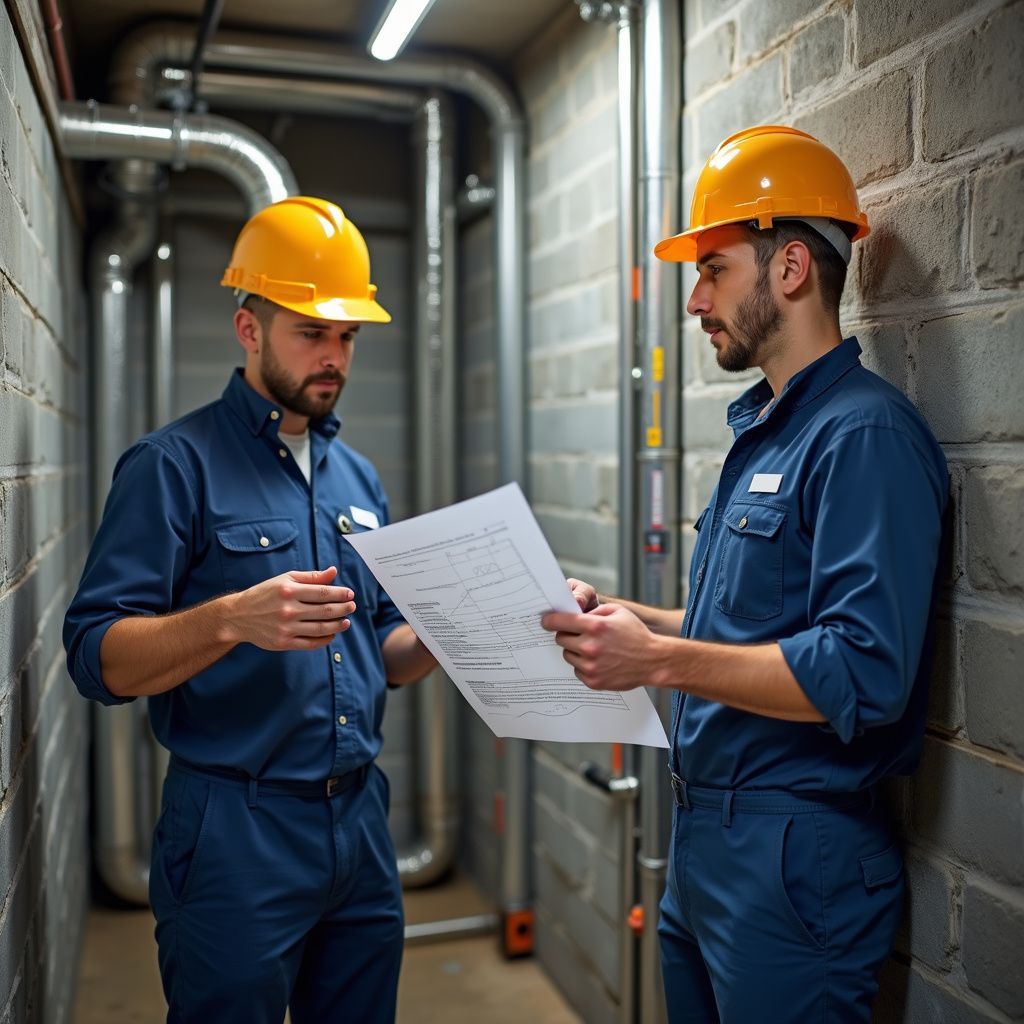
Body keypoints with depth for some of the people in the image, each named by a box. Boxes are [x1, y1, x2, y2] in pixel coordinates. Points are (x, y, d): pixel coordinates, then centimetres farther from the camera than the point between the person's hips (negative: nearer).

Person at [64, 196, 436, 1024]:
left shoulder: (357, 477, 11)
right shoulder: (176, 465, -8)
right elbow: (99, 659, -15)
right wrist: (233, 619, -31)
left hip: (362, 822, 6)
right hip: (236, 831, -6)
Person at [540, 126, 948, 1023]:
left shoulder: (865, 435, -19)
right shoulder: (763, 429, 11)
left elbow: (862, 676, -27)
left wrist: (660, 660, -27)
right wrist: (624, 619, 5)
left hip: (795, 857, -9)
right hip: (706, 839, 9)